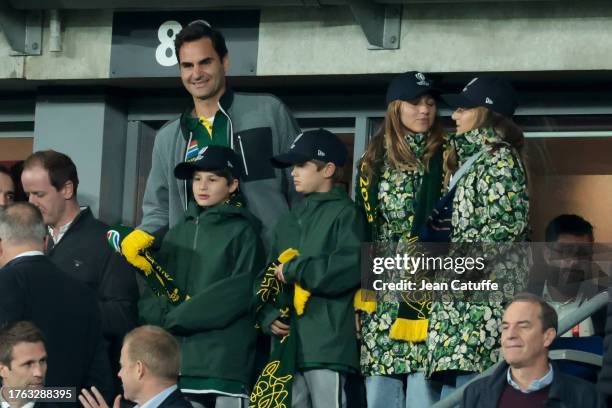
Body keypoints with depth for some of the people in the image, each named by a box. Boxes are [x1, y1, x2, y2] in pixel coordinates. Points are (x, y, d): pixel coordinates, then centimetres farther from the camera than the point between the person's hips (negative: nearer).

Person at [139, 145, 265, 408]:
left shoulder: (242, 233, 3)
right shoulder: (177, 234, 18)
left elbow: (238, 293, -9)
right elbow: (153, 289, 13)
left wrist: (177, 317, -9)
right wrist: (161, 315, -9)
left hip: (225, 359, -5)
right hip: (177, 356, 5)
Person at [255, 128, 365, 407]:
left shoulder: (344, 214, 1)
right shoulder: (288, 222, 23)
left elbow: (350, 267, -16)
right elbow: (267, 277, 20)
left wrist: (292, 271, -8)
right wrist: (268, 316, 0)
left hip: (328, 345, -7)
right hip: (287, 346, 7)